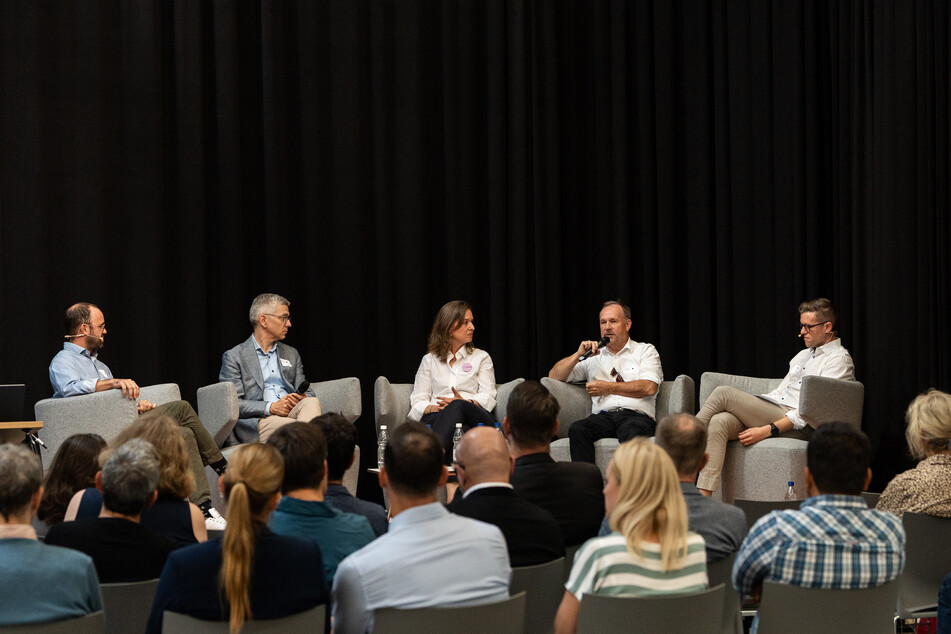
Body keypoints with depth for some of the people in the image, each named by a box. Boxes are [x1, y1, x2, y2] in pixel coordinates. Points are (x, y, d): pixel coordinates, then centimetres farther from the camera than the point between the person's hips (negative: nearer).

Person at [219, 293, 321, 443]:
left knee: (312, 402, -32)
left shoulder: (291, 354, 26)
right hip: (256, 422, -5)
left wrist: (303, 397, -2)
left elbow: (308, 392, 25)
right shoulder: (234, 357, 7)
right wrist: (271, 407, -15)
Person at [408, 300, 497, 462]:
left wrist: (465, 402, -11)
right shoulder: (429, 360, 25)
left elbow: (488, 398, 11)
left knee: (457, 407, -41)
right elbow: (417, 402, 15)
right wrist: (434, 408, -10)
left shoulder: (481, 357, 25)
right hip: (438, 417, 1)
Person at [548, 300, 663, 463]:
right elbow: (554, 376, 21)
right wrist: (579, 354, 7)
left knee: (632, 433, -40)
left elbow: (649, 388, 0)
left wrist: (608, 387, 0)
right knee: (577, 429, -32)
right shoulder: (594, 357, 27)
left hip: (636, 415, -3)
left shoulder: (645, 350, 17)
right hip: (603, 416, 3)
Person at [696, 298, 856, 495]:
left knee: (723, 393, -20)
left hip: (799, 427, -8)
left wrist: (768, 430, -21)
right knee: (719, 421, -23)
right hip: (773, 413, 8)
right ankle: (703, 496, -34)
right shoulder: (803, 356, 28)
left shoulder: (839, 359, -2)